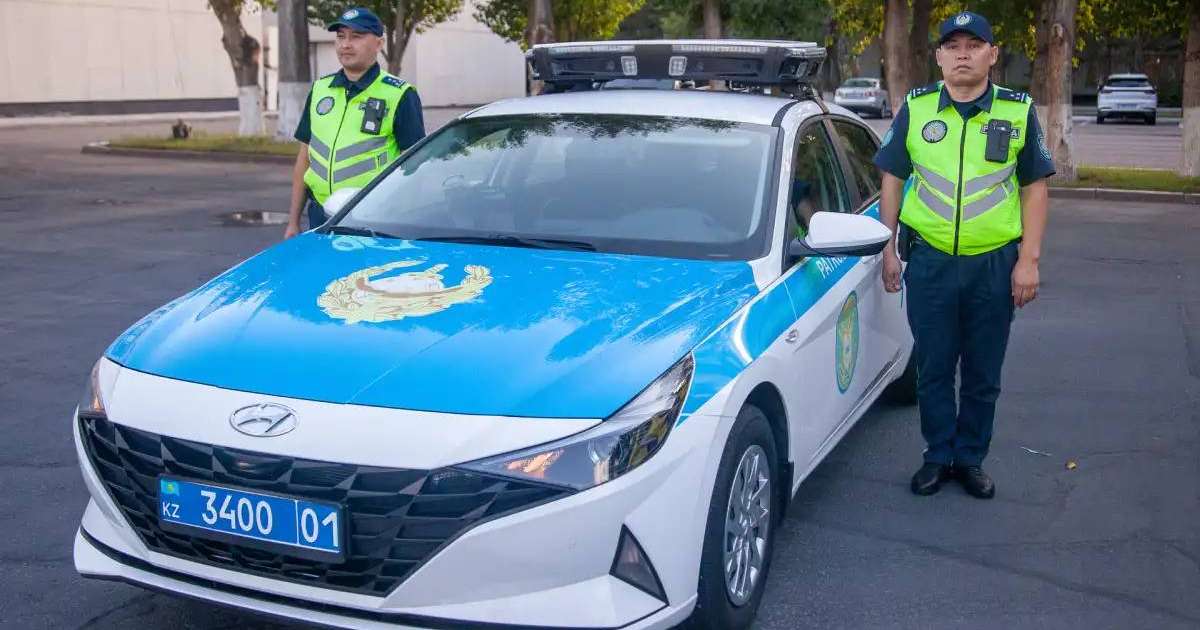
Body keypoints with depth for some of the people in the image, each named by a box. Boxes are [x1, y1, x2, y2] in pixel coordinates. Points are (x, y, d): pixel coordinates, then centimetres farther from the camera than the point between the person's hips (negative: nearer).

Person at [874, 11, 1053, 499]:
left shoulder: (1018, 112, 0)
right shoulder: (915, 109, 2)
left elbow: (1034, 188, 3)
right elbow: (892, 180, 7)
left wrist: (1029, 260, -4)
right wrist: (888, 249, 2)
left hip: (995, 265, 0)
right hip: (930, 262, 0)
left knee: (983, 373, 10)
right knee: (933, 368, 9)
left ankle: (970, 458, 26)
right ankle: (938, 456, 24)